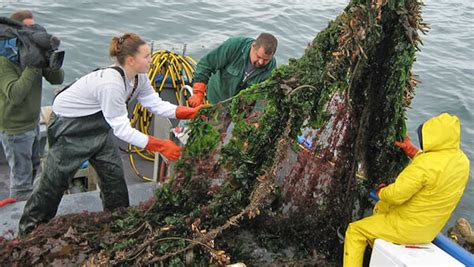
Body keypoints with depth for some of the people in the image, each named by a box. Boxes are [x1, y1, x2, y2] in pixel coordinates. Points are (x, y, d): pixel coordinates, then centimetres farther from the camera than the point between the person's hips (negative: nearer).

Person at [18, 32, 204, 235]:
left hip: (97, 123, 8)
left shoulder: (139, 78, -11)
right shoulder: (112, 83, -37)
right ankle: (30, 229, 24)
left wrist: (192, 112, -20)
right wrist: (160, 146, -34)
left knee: (113, 173, 6)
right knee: (56, 178, 4)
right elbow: (122, 129, -33)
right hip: (69, 124, -8)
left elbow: (158, 105, -9)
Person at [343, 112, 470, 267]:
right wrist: (411, 150, 11)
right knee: (381, 207, 31)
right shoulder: (462, 159, -6)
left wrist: (381, 192, -6)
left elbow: (395, 195, -27)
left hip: (408, 229, -9)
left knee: (355, 231, 4)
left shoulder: (426, 164, -32)